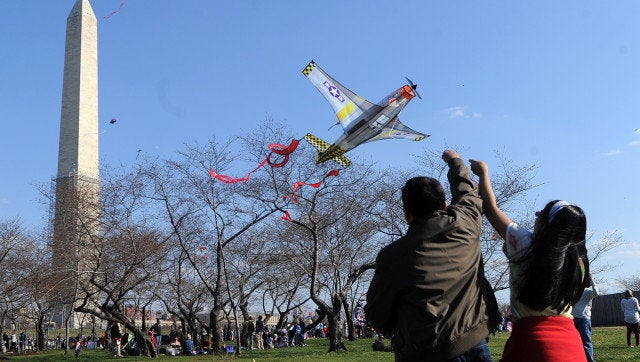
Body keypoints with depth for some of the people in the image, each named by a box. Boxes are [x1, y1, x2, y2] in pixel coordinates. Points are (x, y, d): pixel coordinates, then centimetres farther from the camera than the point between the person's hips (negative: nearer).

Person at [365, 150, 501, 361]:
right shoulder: (464, 225, 0)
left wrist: (396, 332, 27)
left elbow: (377, 316, 5)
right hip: (474, 344, 3)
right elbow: (466, 191, 24)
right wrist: (454, 160, 43)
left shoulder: (391, 256, -6)